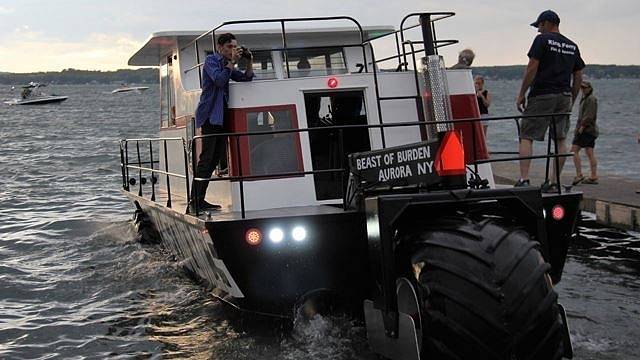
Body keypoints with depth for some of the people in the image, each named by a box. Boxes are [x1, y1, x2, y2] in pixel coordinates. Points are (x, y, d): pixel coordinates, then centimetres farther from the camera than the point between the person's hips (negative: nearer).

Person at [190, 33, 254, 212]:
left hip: (221, 117, 9)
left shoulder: (227, 64, 21)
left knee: (215, 159, 6)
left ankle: (199, 200, 9)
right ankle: (195, 201, -16)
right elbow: (219, 79, -20)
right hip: (210, 115, -9)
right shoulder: (211, 60, -4)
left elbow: (247, 78, 21)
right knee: (206, 159, -14)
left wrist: (249, 61, 8)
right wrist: (233, 62, -16)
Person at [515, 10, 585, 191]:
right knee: (560, 140, 7)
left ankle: (524, 180, -12)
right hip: (564, 97, 6)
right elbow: (578, 77, 14)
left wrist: (521, 94, -5)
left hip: (541, 95, -5)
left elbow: (532, 68, -10)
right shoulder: (572, 46, 15)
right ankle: (554, 182, 5)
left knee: (526, 137, -2)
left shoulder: (542, 40, -3)